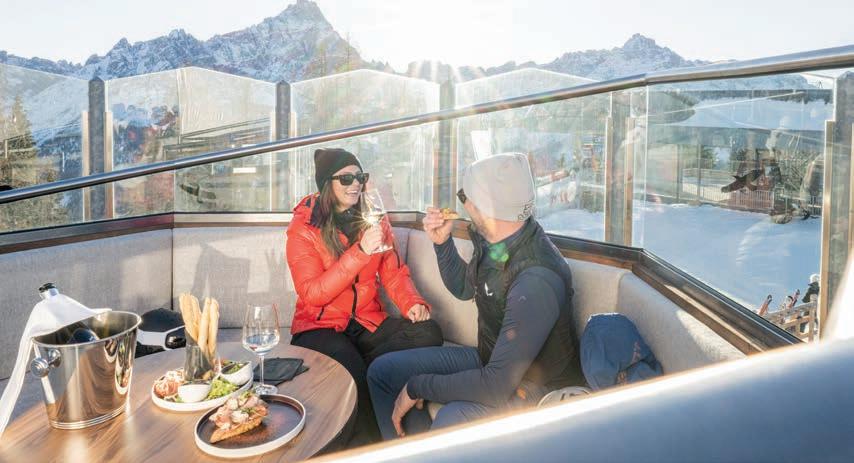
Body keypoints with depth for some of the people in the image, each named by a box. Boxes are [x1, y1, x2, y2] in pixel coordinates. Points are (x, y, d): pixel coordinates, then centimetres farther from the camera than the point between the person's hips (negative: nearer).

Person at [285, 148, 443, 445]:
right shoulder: (302, 230, -6)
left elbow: (394, 273, 7)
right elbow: (313, 294, -17)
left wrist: (411, 303, -15)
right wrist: (360, 252, -26)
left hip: (369, 321, 4)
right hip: (320, 326, -4)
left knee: (428, 333, -22)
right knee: (352, 371, -34)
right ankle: (367, 442, -9)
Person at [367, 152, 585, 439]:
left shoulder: (536, 281, -33)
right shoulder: (493, 241, -8)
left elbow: (498, 385, -31)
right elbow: (464, 288, 14)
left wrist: (417, 386, -20)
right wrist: (442, 242, -2)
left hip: (535, 386, -8)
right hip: (491, 361, 8)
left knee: (449, 422, -38)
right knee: (383, 371, 3)